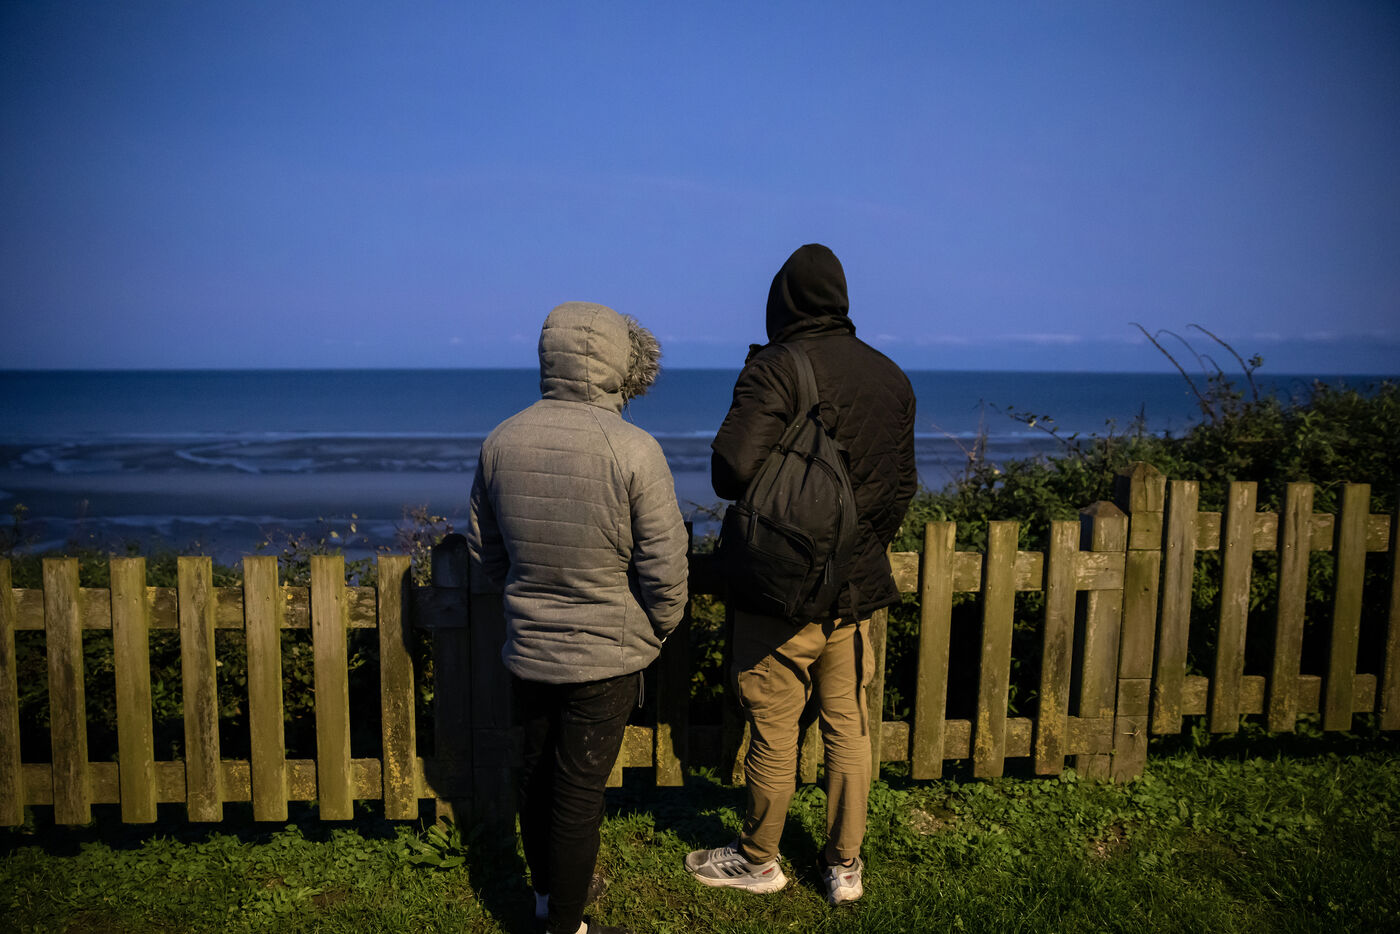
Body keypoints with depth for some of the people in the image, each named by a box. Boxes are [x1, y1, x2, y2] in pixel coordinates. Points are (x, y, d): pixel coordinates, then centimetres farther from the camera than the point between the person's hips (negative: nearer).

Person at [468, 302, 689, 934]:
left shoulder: (501, 441, -4)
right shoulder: (633, 449, -20)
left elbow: (483, 548, 7)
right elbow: (664, 565, -16)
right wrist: (660, 627, 2)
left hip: (528, 648, 5)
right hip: (606, 655, -5)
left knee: (537, 773, 22)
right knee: (580, 793, 9)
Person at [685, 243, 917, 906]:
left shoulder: (776, 367, -14)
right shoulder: (891, 376, 5)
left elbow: (734, 469, -24)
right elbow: (902, 485, 13)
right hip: (860, 587, 6)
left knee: (773, 730, 9)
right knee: (849, 726, 16)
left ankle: (758, 860, 28)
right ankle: (844, 866, 28)